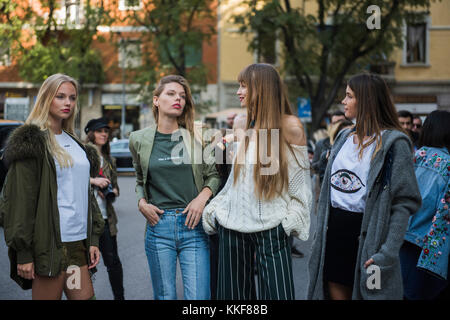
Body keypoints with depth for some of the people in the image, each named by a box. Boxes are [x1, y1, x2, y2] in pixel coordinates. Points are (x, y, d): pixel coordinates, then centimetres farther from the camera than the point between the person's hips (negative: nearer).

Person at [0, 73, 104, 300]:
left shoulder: (75, 143, 18)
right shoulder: (30, 142, -5)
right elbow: (21, 198, -10)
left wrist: (93, 239, 13)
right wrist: (24, 253, -15)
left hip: (78, 242, 7)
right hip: (51, 242, -7)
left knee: (85, 296, 5)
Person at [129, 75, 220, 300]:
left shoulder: (196, 136, 3)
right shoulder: (140, 140, 7)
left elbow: (214, 175, 11)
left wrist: (203, 197, -7)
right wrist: (141, 202, 4)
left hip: (193, 225, -1)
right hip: (158, 225, 1)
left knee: (198, 297, -5)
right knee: (164, 296, 8)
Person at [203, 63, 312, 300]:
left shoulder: (289, 126, -5)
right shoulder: (244, 128, 12)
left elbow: (300, 179, -3)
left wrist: (292, 219, -10)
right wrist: (214, 210, 10)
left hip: (270, 226, -6)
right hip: (234, 225, 6)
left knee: (276, 293, -6)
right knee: (234, 292, 10)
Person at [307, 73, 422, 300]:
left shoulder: (393, 142, -9)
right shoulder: (344, 138, 12)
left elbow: (404, 202, -13)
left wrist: (389, 251, -21)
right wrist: (320, 234, 10)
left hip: (365, 235, -6)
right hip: (334, 230, 6)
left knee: (365, 292, 4)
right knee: (336, 292, 9)